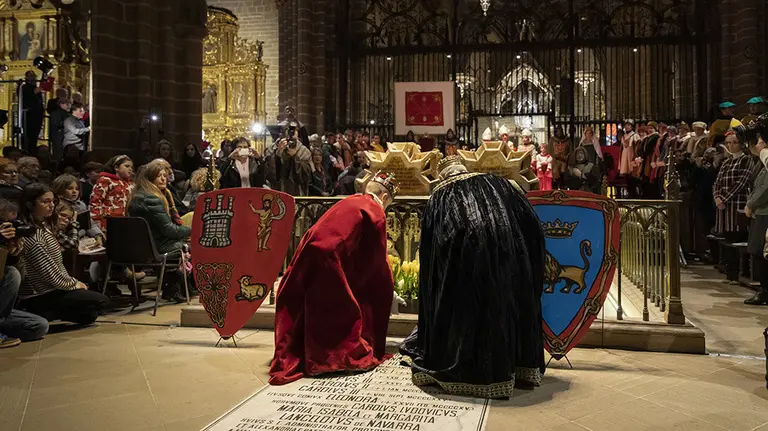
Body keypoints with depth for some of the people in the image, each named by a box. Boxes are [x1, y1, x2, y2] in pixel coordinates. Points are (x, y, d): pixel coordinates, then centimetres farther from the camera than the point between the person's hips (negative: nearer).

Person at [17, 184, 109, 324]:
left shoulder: (45, 226, 6)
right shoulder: (32, 235, -23)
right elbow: (52, 276, -22)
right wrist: (74, 284, -6)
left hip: (50, 290, 10)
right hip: (39, 297, -9)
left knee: (89, 315, 16)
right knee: (101, 301, -11)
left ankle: (43, 313, 7)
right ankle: (41, 314, -7)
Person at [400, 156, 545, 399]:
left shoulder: (438, 199, 22)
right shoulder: (496, 184, 24)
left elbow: (429, 253, 21)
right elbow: (532, 225, 17)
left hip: (462, 262, -1)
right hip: (507, 254, 2)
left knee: (466, 312, 10)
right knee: (506, 306, 16)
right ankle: (520, 368, 23)